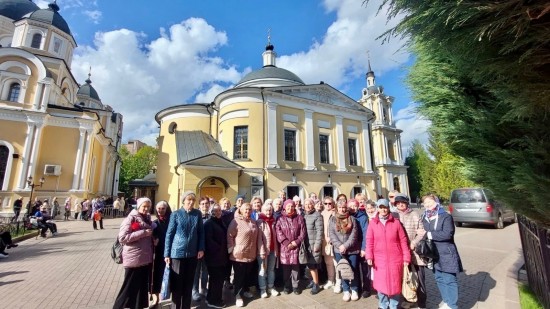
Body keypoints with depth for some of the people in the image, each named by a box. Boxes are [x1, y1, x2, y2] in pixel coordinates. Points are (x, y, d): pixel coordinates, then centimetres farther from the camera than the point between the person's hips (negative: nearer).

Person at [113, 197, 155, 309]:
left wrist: (153, 238, 6)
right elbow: (122, 237, -18)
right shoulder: (131, 219, -9)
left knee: (142, 287, 14)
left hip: (146, 259, 7)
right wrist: (143, 233, -21)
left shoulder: (147, 218, 12)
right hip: (134, 259, -7)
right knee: (129, 288, 4)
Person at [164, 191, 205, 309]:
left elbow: (201, 232, 5)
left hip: (192, 253, 2)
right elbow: (169, 234, -3)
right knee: (177, 283, 9)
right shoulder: (175, 214, -5)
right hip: (177, 253, -2)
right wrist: (167, 254, -4)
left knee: (189, 283, 15)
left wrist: (201, 248, -3)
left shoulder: (198, 214, 1)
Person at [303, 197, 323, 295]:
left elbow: (319, 231, -11)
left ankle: (316, 285, 12)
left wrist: (317, 244, -15)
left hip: (313, 243, -5)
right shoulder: (303, 215, 9)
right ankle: (314, 280, 30)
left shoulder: (317, 215, -8)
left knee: (312, 265, -3)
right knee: (309, 264, 10)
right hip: (306, 243, 5)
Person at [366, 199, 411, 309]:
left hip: (395, 259, 0)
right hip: (379, 259, 0)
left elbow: (403, 241, 1)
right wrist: (369, 256, -9)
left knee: (395, 283, 11)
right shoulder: (372, 223, -2)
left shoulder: (396, 222, -1)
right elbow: (369, 242, -1)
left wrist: (406, 257, -1)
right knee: (381, 283, 11)